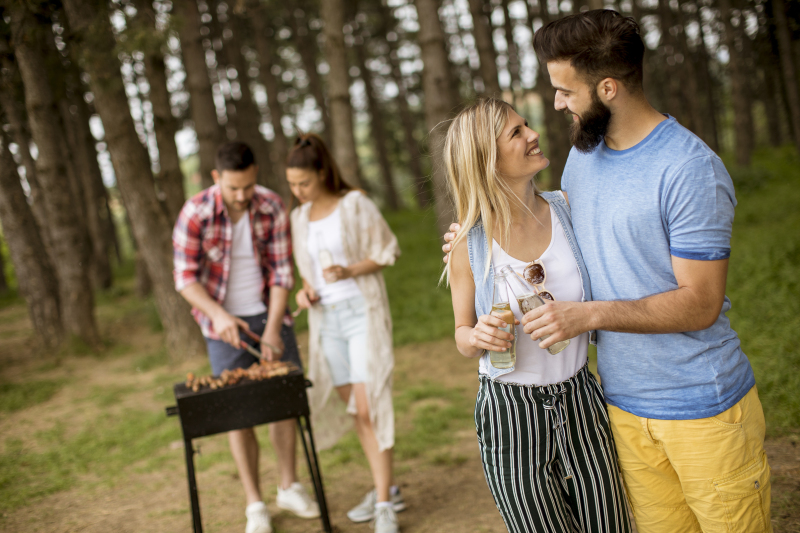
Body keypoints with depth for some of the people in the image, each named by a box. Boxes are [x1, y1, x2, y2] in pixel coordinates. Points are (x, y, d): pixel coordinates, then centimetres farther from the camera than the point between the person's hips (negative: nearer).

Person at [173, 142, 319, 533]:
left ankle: (289, 487, 23)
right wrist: (218, 315, -28)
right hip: (224, 322, -2)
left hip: (269, 312, 2)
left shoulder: (272, 207, -11)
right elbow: (185, 278, -13)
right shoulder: (195, 214, -17)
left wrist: (273, 328, -14)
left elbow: (281, 271, -8)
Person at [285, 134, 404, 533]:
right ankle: (385, 488, 23)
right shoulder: (299, 218, 10)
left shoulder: (355, 204, -6)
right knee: (353, 409, 10)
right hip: (326, 318, 6)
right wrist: (305, 290, 0)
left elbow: (387, 252, -4)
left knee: (368, 406, -11)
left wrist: (349, 271, -19)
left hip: (362, 310, -6)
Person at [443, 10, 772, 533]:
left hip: (704, 409, -6)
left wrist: (590, 314, -25)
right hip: (625, 405, 6)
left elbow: (699, 303, -19)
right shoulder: (582, 156, 7)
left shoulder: (690, 169, -17)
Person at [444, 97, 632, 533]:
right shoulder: (469, 245, -10)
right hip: (509, 413, -2)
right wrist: (478, 336, -17)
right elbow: (463, 337, 2)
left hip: (580, 403, 3)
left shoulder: (567, 210, -5)